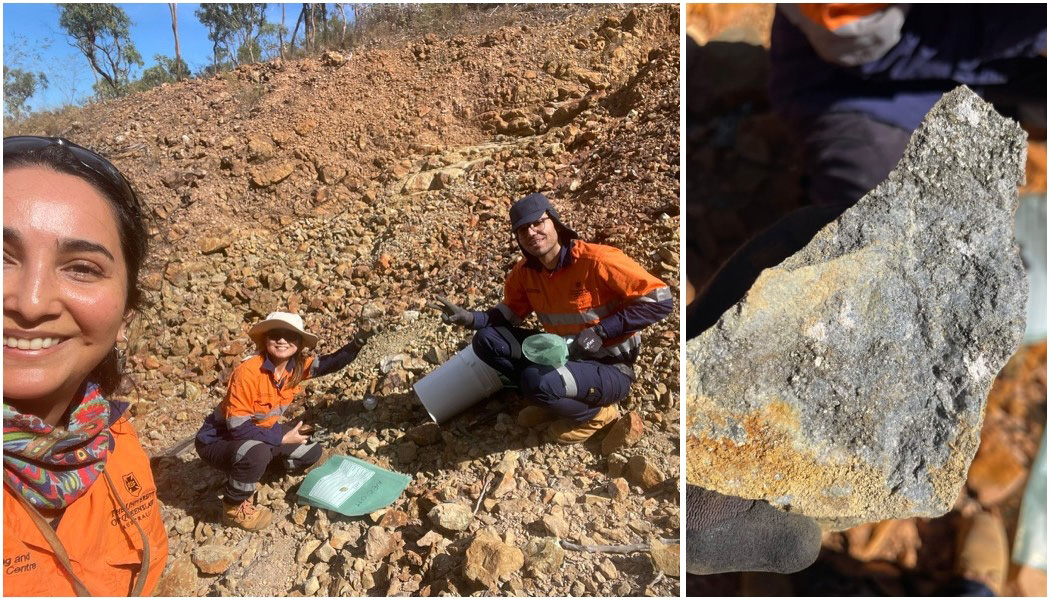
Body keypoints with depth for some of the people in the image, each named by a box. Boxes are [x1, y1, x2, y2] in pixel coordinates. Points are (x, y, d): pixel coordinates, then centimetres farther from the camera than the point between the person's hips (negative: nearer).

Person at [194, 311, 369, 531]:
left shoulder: (295, 367, -10)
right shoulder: (247, 372, -30)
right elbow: (237, 427, -30)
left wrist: (356, 344, -34)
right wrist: (282, 438, -26)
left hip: (259, 434, 7)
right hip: (219, 440, -7)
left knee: (311, 451, 3)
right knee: (257, 453, -37)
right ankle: (234, 508, -9)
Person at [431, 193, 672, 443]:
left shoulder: (596, 260, -23)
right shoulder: (524, 271, -3)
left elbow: (660, 301, -22)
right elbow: (509, 313, 11)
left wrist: (601, 330, -25)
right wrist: (470, 318, -9)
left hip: (609, 368, -7)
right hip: (563, 354, 7)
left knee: (536, 382, -34)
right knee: (486, 340, -4)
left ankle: (595, 414, -2)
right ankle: (552, 397, 5)